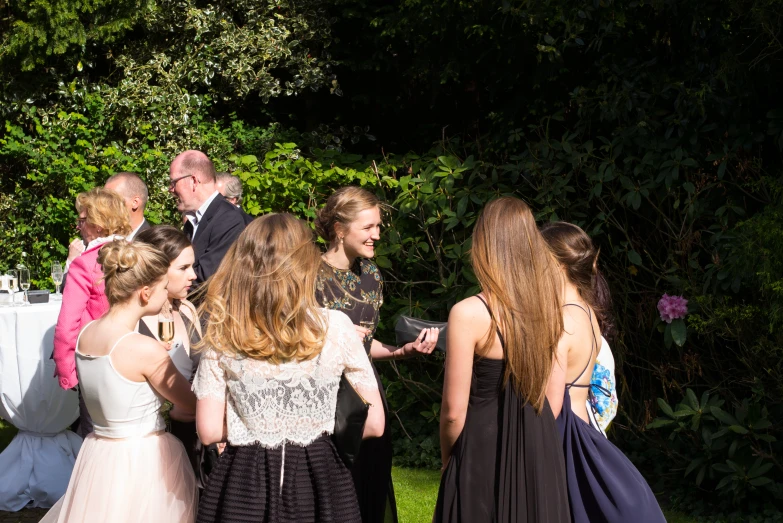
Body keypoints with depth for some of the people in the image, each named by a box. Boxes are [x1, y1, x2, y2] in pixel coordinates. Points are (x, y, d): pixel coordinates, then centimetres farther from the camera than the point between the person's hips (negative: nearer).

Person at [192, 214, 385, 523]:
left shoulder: (222, 335, -7)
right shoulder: (335, 327, -9)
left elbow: (209, 431, -6)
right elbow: (374, 423, -5)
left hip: (244, 484, 1)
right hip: (319, 480, -1)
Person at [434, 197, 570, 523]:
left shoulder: (469, 313, -18)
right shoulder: (548, 303, -1)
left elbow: (454, 411, -14)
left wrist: (448, 460, 3)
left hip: (484, 453, -5)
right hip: (540, 449, 5)